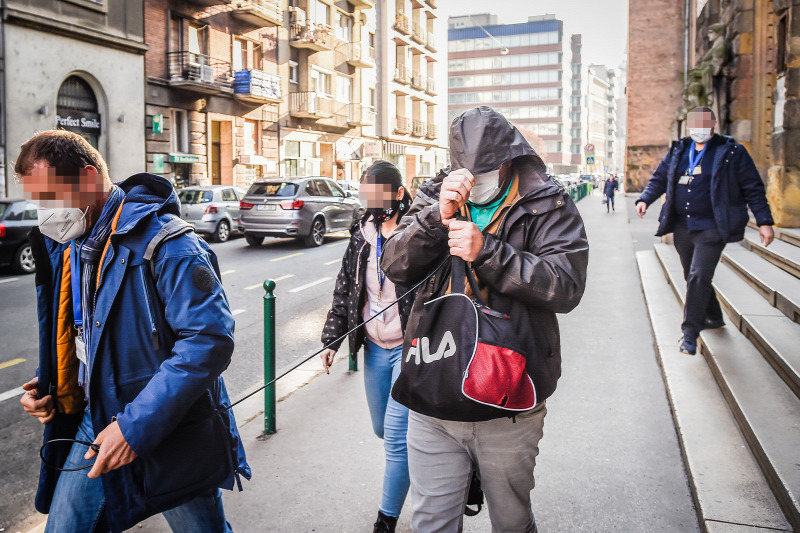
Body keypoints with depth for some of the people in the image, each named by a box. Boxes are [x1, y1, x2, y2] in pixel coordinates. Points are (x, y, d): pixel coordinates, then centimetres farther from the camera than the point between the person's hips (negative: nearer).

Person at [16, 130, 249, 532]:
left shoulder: (164, 243, -21)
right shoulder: (65, 246, 7)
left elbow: (210, 340, -28)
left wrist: (136, 425, -28)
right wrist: (46, 385, 3)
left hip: (172, 436, -7)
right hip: (95, 422, 7)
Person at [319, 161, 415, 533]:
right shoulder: (363, 235, 6)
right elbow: (345, 289, 12)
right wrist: (331, 338, 9)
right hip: (375, 348, 6)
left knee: (397, 436, -3)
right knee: (382, 429, 17)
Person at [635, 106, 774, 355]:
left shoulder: (731, 152, -3)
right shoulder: (678, 151, 10)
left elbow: (753, 189, -2)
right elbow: (659, 178, 15)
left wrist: (764, 222, -7)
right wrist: (645, 199, -4)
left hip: (711, 228, -5)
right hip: (682, 227, 6)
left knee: (699, 277, -15)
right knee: (693, 277, 16)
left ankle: (690, 332, -6)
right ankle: (714, 317, 38)